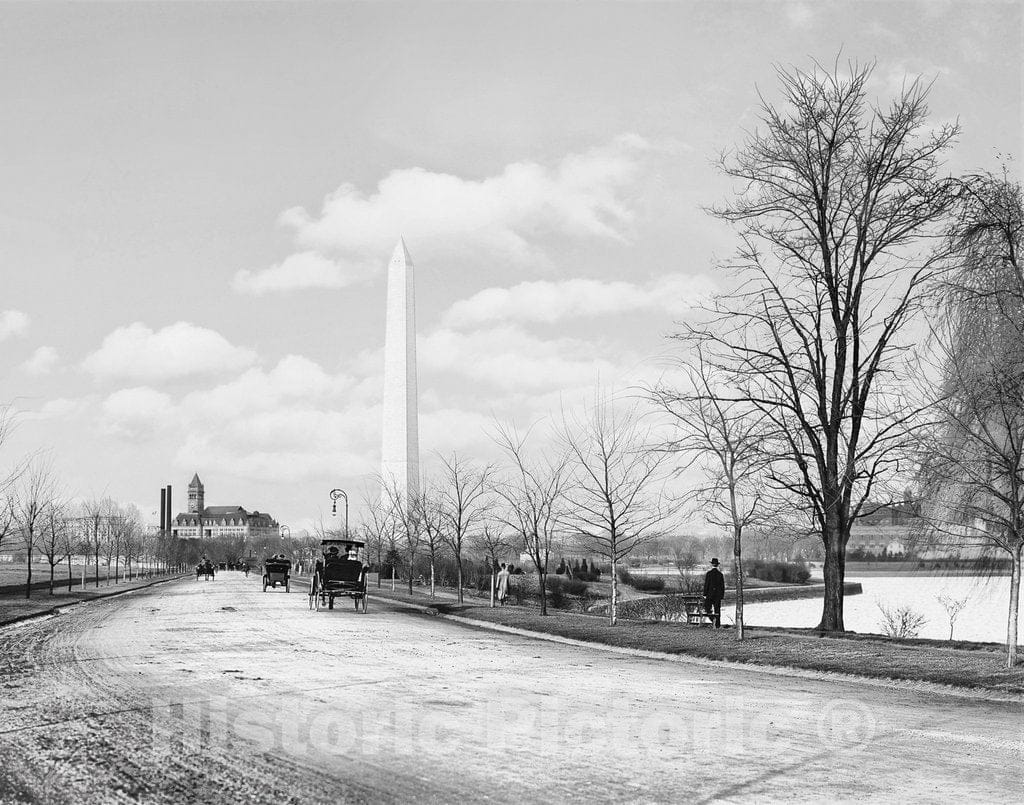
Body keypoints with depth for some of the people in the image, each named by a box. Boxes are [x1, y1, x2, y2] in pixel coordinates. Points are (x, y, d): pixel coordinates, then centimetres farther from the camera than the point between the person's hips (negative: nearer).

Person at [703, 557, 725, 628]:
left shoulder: (708, 573, -8)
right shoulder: (720, 574, 3)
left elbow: (706, 584, -9)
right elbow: (723, 586, 6)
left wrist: (705, 594, -4)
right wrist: (722, 595, 13)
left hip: (710, 593, -3)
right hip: (718, 594, 3)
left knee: (707, 607, 10)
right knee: (717, 610, 7)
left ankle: (713, 618, -13)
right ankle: (717, 625, 6)